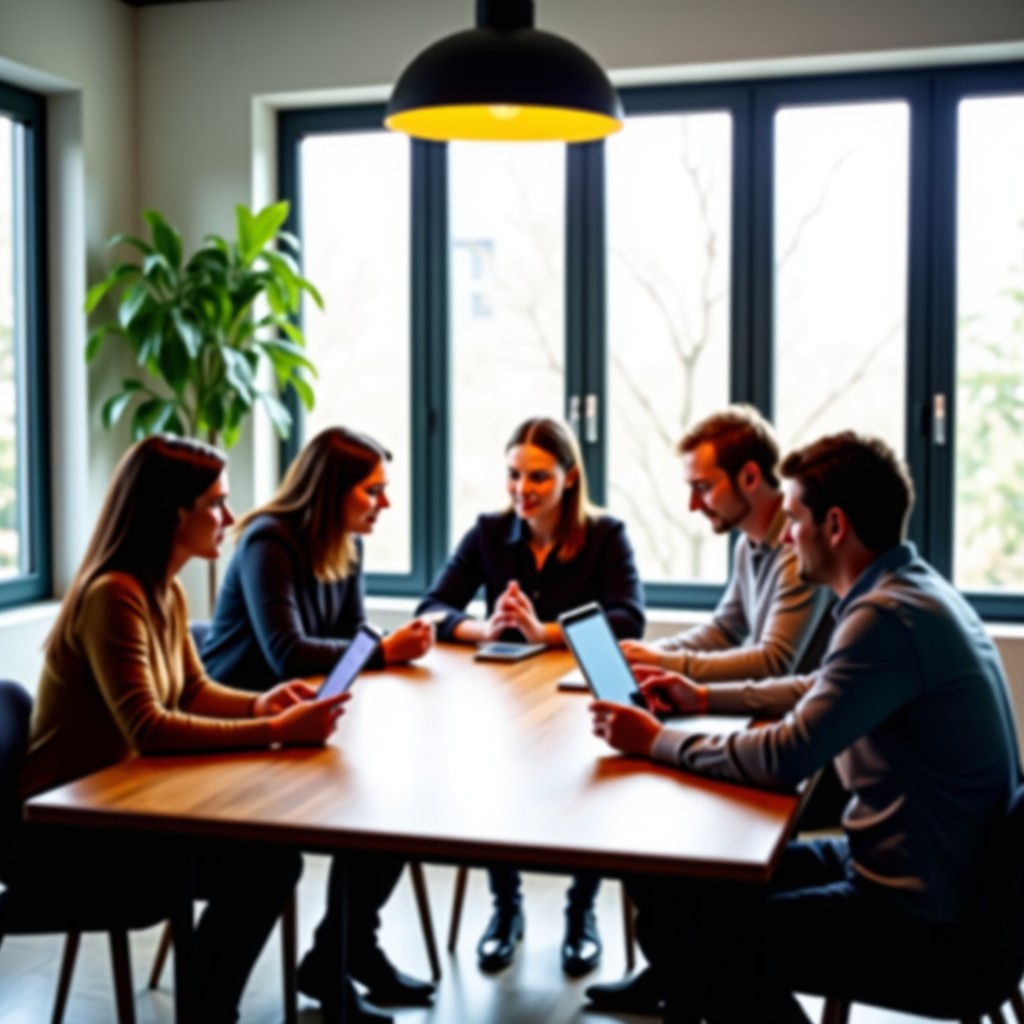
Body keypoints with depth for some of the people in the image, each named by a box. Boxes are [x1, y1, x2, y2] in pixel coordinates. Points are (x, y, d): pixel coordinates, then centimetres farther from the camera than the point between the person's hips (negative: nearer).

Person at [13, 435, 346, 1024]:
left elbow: (194, 693, 14)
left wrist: (260, 705, -7)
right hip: (65, 832, -9)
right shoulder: (112, 596, -24)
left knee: (273, 856, -6)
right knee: (257, 868, -19)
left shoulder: (167, 593, 6)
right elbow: (146, 730, -32)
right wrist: (275, 732, -33)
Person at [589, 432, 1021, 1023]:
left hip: (913, 916, -10)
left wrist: (657, 742, -11)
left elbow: (784, 758, -24)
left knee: (678, 928, -14)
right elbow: (822, 693, 23)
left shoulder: (889, 616, -25)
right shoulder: (908, 588, 6)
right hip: (916, 868, 10)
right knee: (671, 879, 10)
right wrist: (704, 698, 18)